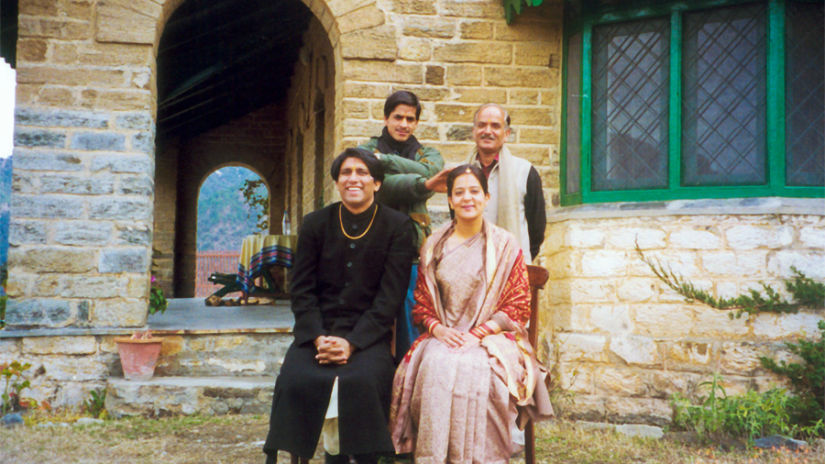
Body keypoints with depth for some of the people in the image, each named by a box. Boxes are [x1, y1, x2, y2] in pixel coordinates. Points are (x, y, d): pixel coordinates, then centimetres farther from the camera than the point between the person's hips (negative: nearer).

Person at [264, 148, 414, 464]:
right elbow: (301, 290, 6)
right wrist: (319, 338, -11)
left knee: (362, 380, -31)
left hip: (369, 335, -2)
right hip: (317, 332, 2)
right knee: (295, 379, -26)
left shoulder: (397, 227, 2)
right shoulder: (315, 224, 10)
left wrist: (351, 342, -15)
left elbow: (390, 296, -4)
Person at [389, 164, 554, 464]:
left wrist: (477, 334, -11)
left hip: (491, 336, -2)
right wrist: (437, 328, -8)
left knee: (471, 369, -34)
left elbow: (518, 307, 2)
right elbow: (421, 303, 14)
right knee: (435, 366, -32)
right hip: (443, 337, 2)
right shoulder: (434, 246, 14)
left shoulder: (505, 245, 6)